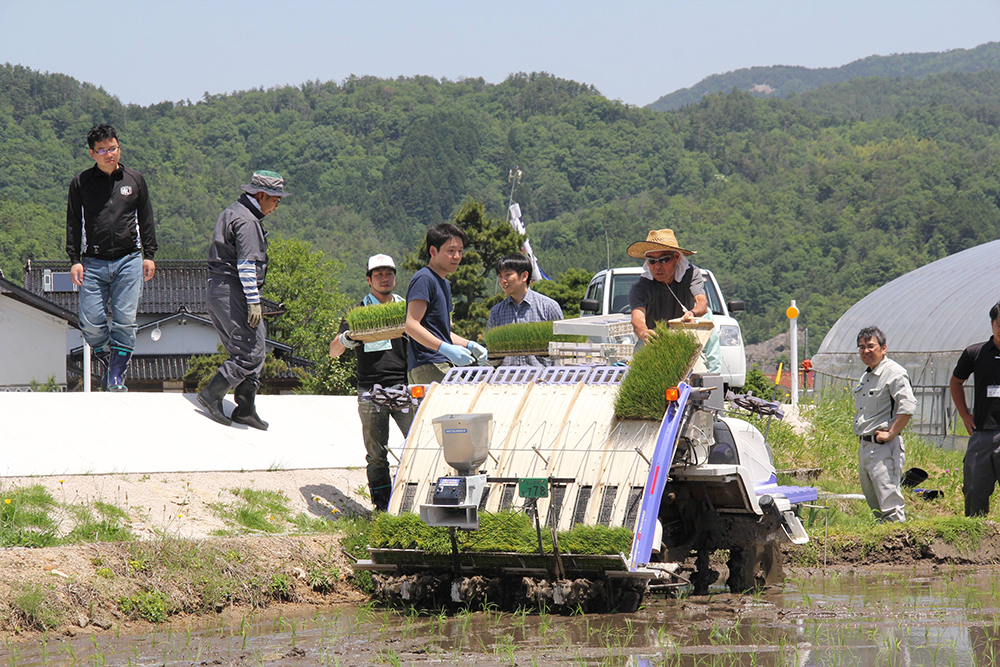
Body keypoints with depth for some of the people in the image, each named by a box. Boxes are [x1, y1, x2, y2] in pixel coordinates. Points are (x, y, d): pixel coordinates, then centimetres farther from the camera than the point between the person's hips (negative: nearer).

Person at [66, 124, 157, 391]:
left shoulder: (135, 180, 9)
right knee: (91, 323, -7)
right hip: (93, 262, 0)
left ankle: (117, 377, 1)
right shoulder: (81, 183, 5)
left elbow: (146, 219, 15)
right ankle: (106, 358, 22)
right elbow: (73, 223, 8)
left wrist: (149, 255, 10)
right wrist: (74, 260, 1)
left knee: (125, 321, -7)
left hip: (129, 261, 0)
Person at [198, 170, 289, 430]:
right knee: (251, 352, -10)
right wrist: (254, 301, -20)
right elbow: (246, 264, -20)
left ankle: (245, 409, 13)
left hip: (218, 290, 11)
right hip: (233, 292, -11)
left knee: (248, 351, 12)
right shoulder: (247, 221, -14)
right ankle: (212, 394, -8)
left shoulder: (231, 214, 19)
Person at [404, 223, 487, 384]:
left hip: (442, 365, 10)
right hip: (427, 369, -10)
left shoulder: (445, 284, 23)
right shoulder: (424, 279, -8)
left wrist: (469, 345, 14)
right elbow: (411, 326, -17)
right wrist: (446, 349, -24)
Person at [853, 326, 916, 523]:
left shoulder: (893, 373, -12)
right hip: (864, 445, 10)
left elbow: (908, 406, -23)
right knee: (873, 502, 15)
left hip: (884, 447, -10)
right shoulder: (865, 377, 18)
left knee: (889, 505, -13)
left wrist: (890, 434, -20)